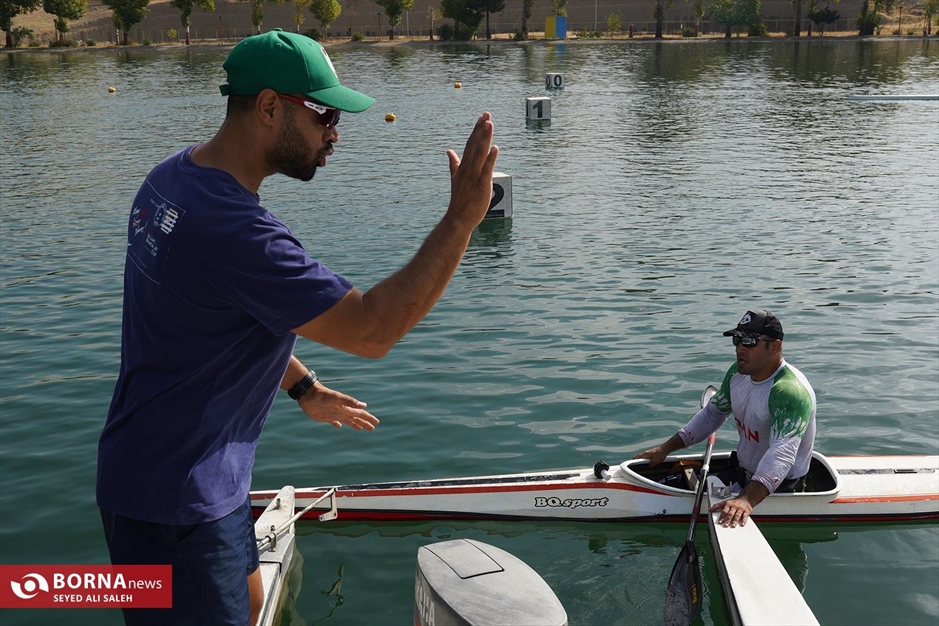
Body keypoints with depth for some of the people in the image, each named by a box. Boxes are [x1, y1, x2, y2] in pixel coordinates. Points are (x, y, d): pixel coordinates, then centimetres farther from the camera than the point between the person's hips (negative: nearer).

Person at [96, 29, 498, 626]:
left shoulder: (174, 178, 2)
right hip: (174, 502, -10)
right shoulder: (234, 230, -31)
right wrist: (462, 218, -28)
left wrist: (302, 386, 20)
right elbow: (371, 331, -30)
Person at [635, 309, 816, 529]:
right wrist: (666, 448, 8)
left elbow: (782, 453, -42)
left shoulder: (791, 391, -29)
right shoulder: (737, 373, -2)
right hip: (742, 473, 8)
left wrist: (746, 500, -56)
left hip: (779, 488, -8)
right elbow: (713, 414, 14)